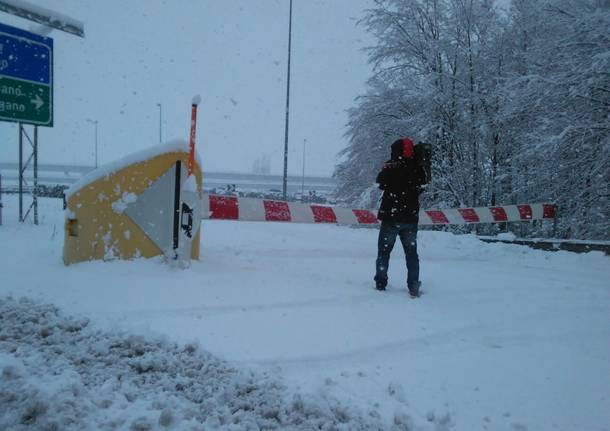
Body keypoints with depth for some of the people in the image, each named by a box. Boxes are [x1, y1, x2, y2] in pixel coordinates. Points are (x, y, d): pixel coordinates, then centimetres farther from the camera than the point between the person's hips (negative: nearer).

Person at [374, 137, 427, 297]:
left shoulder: (390, 167, -12)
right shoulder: (418, 169, -2)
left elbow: (380, 182, 1)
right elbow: (421, 186, 9)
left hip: (390, 217, -3)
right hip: (411, 218, 3)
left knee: (384, 250, 11)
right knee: (411, 252, 12)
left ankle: (380, 283, 14)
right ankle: (414, 287, 10)